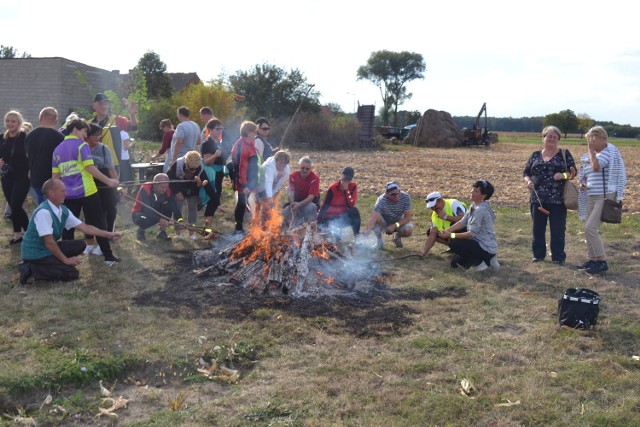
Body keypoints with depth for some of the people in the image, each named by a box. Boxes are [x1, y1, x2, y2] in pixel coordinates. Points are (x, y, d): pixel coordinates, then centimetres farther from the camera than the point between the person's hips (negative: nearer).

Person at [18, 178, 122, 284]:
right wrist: (66, 260, -15)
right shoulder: (44, 212, -26)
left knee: (80, 245, 0)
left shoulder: (63, 210, -1)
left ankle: (53, 263, 0)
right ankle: (32, 269, -6)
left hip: (50, 249, 8)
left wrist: (108, 234, -1)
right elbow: (49, 242, -24)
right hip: (36, 254, -8)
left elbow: (84, 227, 4)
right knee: (72, 273, -13)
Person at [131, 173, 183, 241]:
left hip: (155, 213, 5)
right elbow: (147, 209, -38)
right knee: (148, 218, -38)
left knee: (169, 206, -22)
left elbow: (175, 207, -23)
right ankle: (141, 230, -2)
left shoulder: (168, 191, -17)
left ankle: (162, 231, -5)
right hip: (139, 215, -4)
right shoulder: (145, 189, -29)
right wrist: (160, 219, -47)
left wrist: (179, 220, -40)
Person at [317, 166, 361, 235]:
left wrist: (346, 190, -24)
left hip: (345, 216, 2)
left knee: (354, 211, -28)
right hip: (331, 218, -1)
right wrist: (319, 222, -23)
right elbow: (324, 206, -14)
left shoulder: (353, 187, -7)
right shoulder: (332, 188, -13)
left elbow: (351, 205, -17)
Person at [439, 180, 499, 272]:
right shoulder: (474, 206, 5)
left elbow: (472, 234, -23)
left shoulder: (481, 210, -24)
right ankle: (487, 259, 15)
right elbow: (462, 222, 6)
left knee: (453, 242, -17)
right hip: (480, 243, 9)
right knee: (455, 262, 12)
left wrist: (450, 235, -22)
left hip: (486, 248, -9)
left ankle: (480, 262, -6)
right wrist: (447, 230, -9)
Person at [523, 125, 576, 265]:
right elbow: (526, 172, 13)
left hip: (558, 199, -2)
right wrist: (528, 180, -8)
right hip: (537, 199, 3)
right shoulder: (535, 155, 11)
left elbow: (573, 171, 2)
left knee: (558, 230, 1)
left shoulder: (565, 154, 5)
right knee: (538, 228, 9)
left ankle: (558, 257, 10)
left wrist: (564, 175, -19)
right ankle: (538, 254, 21)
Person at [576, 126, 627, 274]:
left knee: (590, 228, -15)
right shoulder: (589, 155, 14)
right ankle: (593, 259, 20)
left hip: (605, 197, -8)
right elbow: (584, 175, 24)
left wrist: (591, 150, -12)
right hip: (591, 197, 8)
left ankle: (602, 262, -5)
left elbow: (596, 166, -24)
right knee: (588, 229, 9)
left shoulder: (610, 152, -8)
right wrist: (582, 184, 4)